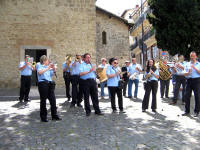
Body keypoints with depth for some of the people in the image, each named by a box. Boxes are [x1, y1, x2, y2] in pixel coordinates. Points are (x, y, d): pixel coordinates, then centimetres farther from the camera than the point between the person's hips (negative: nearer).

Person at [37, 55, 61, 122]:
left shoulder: (48, 67, 17)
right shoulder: (40, 66, -1)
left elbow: (53, 73, 23)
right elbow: (39, 72, -22)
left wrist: (53, 68, 5)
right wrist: (48, 68, -22)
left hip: (50, 84, 6)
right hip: (43, 84, -6)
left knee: (53, 100, 5)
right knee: (43, 100, 2)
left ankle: (54, 115, 15)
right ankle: (43, 117, 12)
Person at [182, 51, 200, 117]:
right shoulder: (187, 64, 13)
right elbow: (185, 74, 8)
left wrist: (195, 68, -15)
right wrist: (188, 72, -13)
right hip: (189, 80, 2)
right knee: (187, 95, 1)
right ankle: (187, 111, 11)